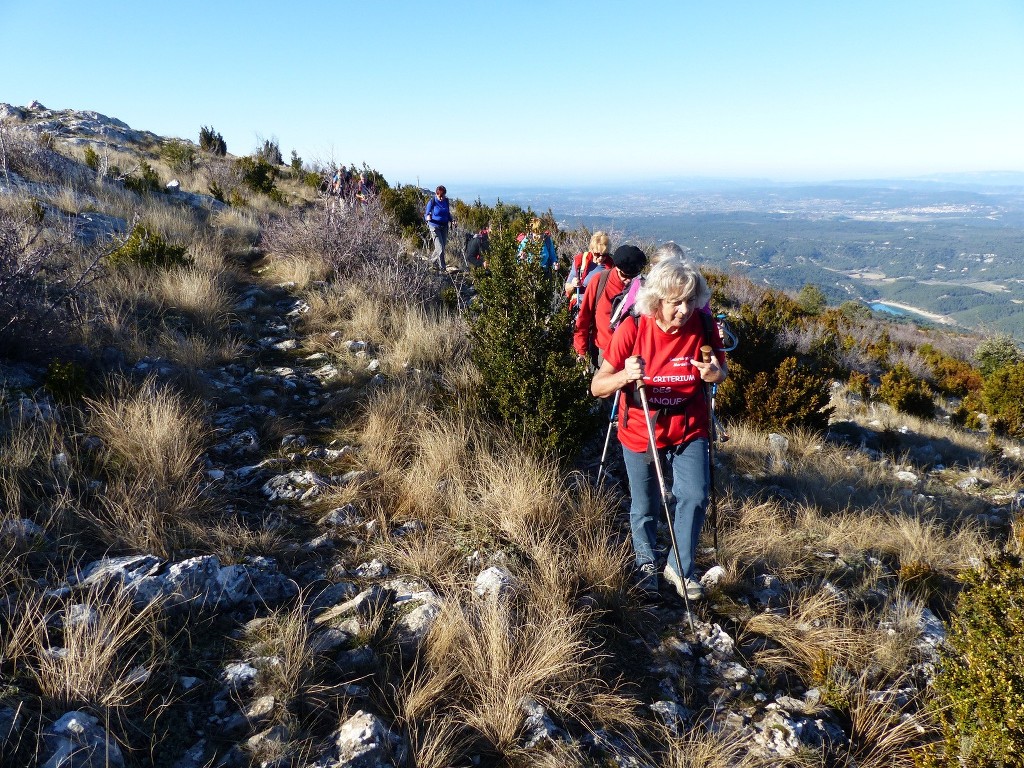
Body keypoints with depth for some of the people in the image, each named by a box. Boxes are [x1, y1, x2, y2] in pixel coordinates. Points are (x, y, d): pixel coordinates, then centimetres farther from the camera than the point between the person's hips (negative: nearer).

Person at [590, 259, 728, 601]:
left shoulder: (704, 328, -15)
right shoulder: (632, 329, -20)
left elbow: (721, 371, 3)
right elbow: (597, 387, -18)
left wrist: (715, 374, -22)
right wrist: (625, 376, -40)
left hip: (689, 431, 1)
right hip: (640, 433, -1)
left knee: (695, 496, -15)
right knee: (644, 507, 13)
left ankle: (680, 567, 10)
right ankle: (646, 562, 41)